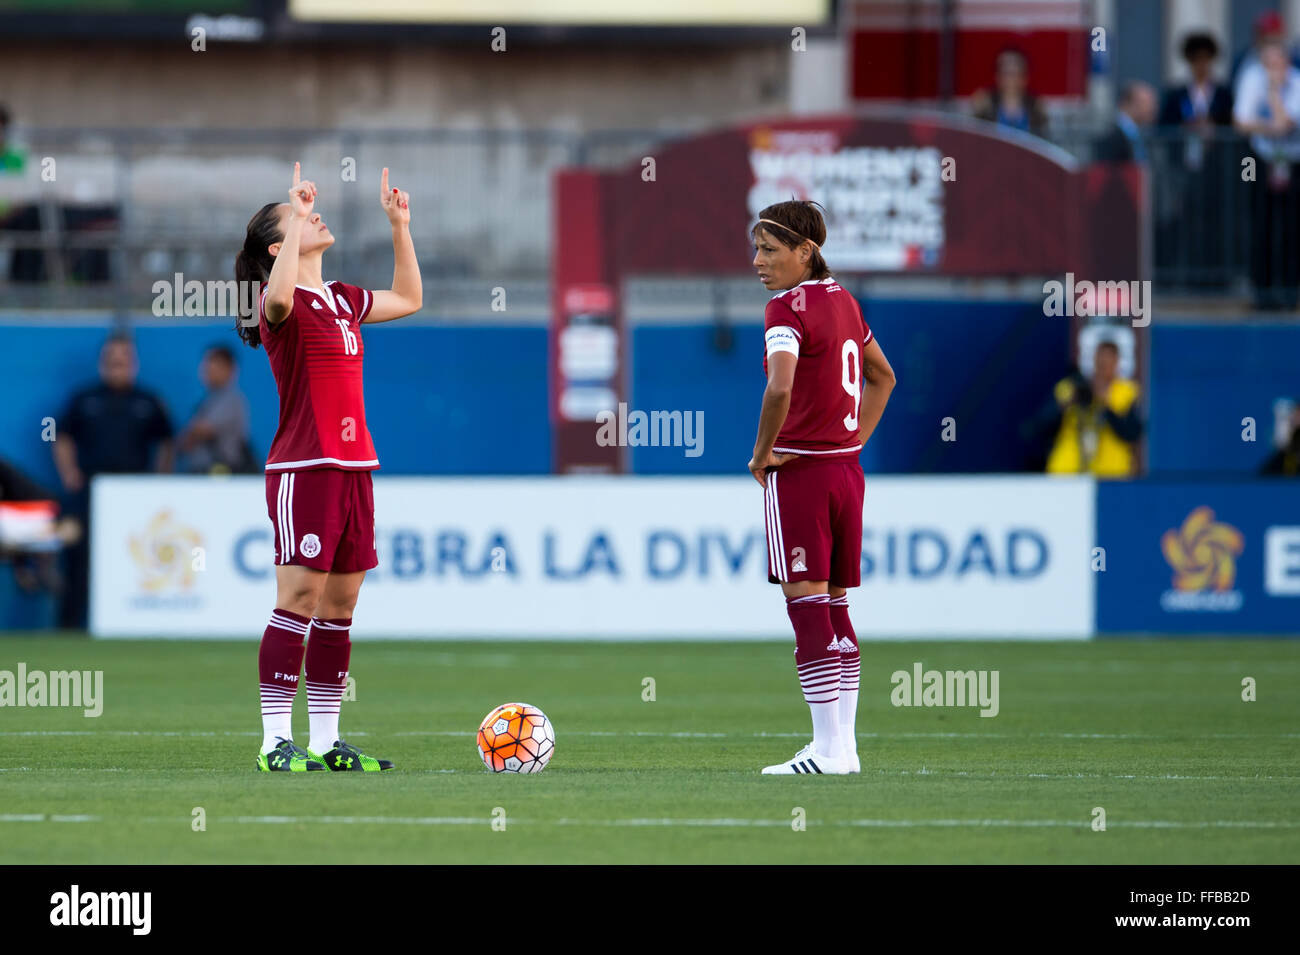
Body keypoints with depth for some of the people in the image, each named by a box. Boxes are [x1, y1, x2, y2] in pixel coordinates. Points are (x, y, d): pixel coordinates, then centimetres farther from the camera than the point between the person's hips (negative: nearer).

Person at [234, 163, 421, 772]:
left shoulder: (341, 300, 17)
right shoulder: (283, 304, -8)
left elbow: (407, 299, 34)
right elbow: (279, 296, -34)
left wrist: (399, 226, 28)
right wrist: (297, 219, -28)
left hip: (352, 468, 8)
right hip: (303, 469, -8)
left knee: (340, 603, 8)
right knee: (300, 597, -10)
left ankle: (326, 742, 12)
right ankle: (276, 742, -9)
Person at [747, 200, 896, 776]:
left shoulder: (787, 308, -13)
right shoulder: (843, 301, 13)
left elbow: (780, 388, -29)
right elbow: (882, 377, 27)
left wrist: (762, 453, -15)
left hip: (799, 469, -8)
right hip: (846, 469, 8)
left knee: (807, 607, -6)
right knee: (835, 608, 11)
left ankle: (828, 748, -7)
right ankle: (844, 746, 12)